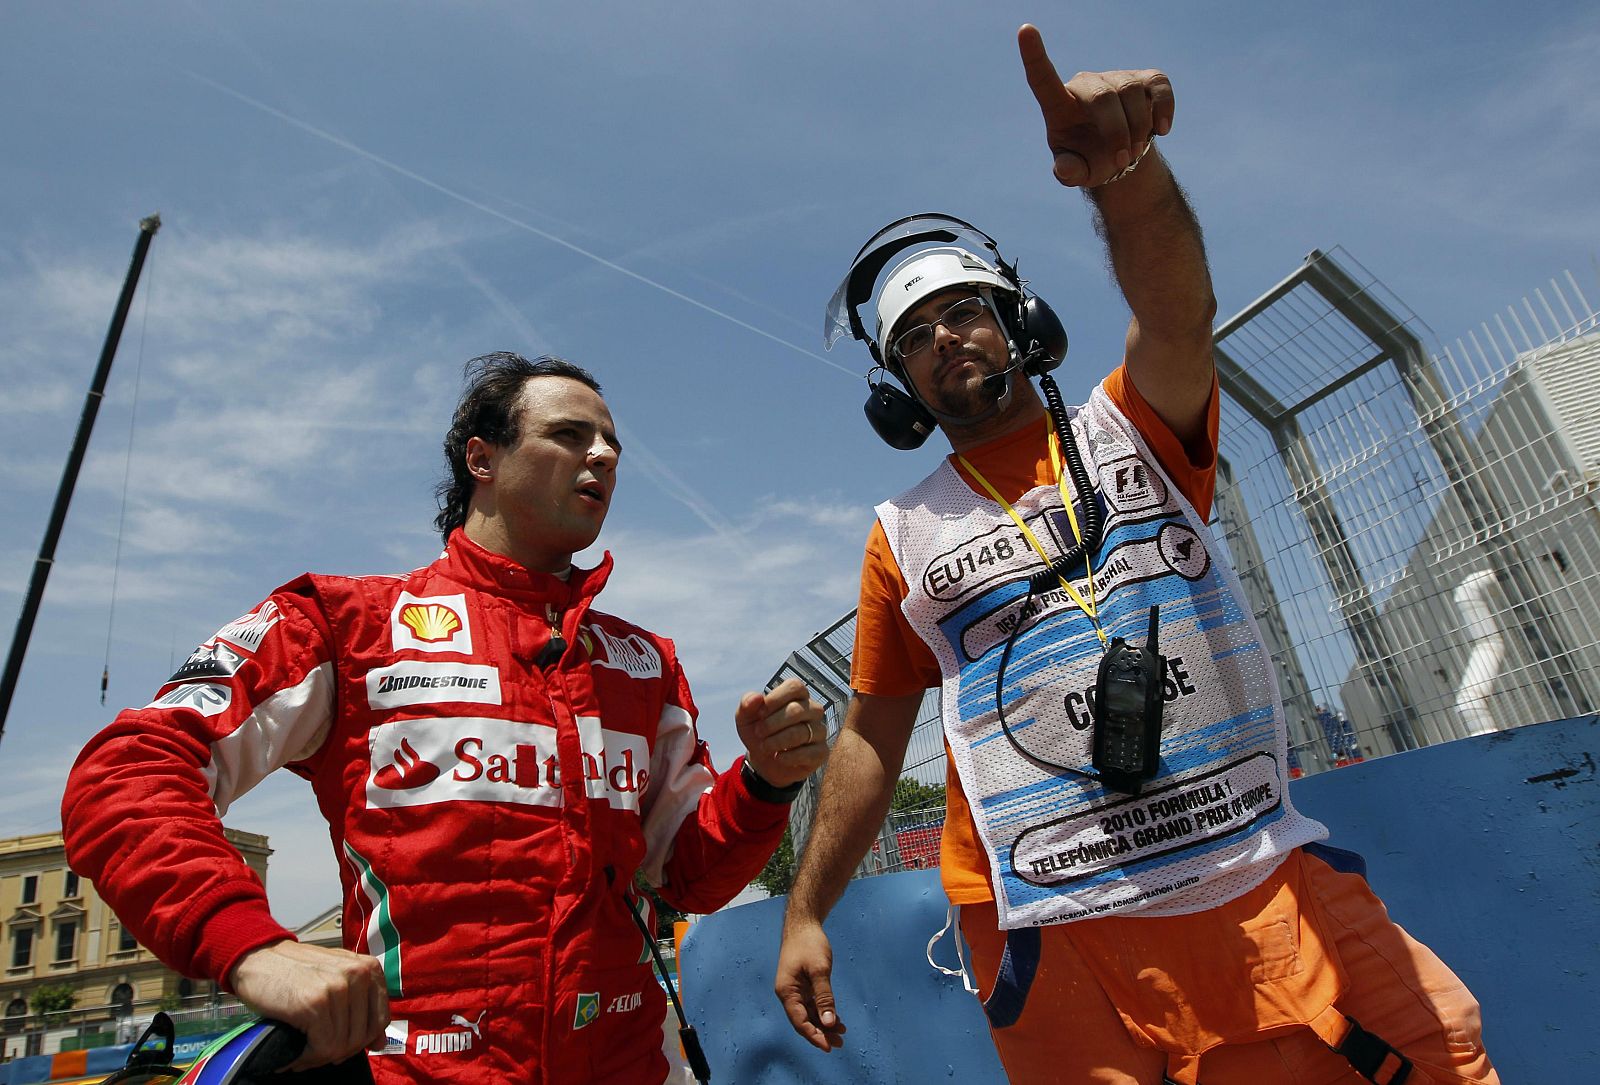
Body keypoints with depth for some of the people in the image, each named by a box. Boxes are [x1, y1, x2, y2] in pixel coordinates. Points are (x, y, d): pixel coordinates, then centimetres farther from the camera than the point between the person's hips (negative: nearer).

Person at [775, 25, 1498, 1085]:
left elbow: (1178, 310, -15)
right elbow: (872, 739, 8)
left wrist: (1125, 168, -34)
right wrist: (807, 913, 5)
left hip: (1260, 879, 1)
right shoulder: (904, 535, 7)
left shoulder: (1132, 426, 7)